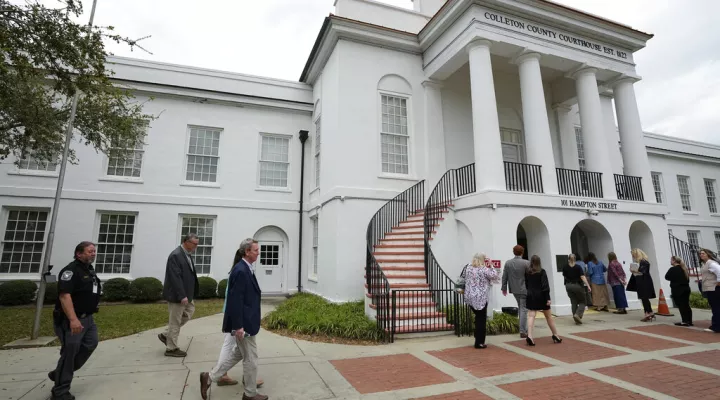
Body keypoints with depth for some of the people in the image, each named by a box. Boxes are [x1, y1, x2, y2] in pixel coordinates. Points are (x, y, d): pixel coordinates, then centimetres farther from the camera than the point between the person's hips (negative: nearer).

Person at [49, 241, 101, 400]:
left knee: (91, 344, 11)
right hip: (71, 320, -9)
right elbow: (64, 295, -26)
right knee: (70, 352, -3)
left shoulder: (90, 270, 14)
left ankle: (59, 374, 26)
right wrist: (73, 319, -33)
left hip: (87, 318, 9)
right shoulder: (71, 270, -17)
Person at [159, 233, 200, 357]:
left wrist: (188, 294, 12)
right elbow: (175, 277, -25)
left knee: (189, 311, 18)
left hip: (185, 293, 9)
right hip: (177, 294, -9)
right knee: (175, 321, 3)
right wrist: (182, 296, -25)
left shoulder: (187, 254, 8)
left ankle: (166, 335, 27)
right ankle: (171, 349, 18)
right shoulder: (176, 255, -21)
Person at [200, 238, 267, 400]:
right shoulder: (240, 271, -23)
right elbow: (235, 300, -25)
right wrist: (238, 325, -23)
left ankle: (209, 377, 30)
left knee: (238, 354, 23)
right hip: (243, 323, -10)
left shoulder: (246, 269, 9)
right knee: (251, 358, 6)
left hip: (245, 321, 10)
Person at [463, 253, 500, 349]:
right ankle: (479, 343, 7)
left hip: (470, 298, 7)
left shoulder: (468, 269, 7)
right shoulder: (484, 269, -12)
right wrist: (491, 267, 5)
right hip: (481, 298, -6)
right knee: (481, 320, 3)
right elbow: (495, 277, -4)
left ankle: (478, 340, 28)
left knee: (478, 318, 21)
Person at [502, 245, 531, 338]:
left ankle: (523, 327, 31)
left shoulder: (507, 263, -2)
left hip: (514, 289, 5)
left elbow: (504, 277, 1)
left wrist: (504, 288, 11)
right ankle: (523, 331, 2)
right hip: (525, 289, -4)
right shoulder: (526, 263, -13)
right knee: (524, 309, 1)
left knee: (520, 307, 22)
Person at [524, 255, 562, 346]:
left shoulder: (527, 272, 1)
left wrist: (529, 293, 12)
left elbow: (525, 284, 5)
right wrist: (548, 298, -12)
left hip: (531, 296, 2)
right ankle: (555, 335, 27)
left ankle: (529, 335, -19)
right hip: (541, 296, -2)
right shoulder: (542, 271, -8)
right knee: (548, 316, 14)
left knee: (531, 316, -3)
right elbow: (545, 286, -12)